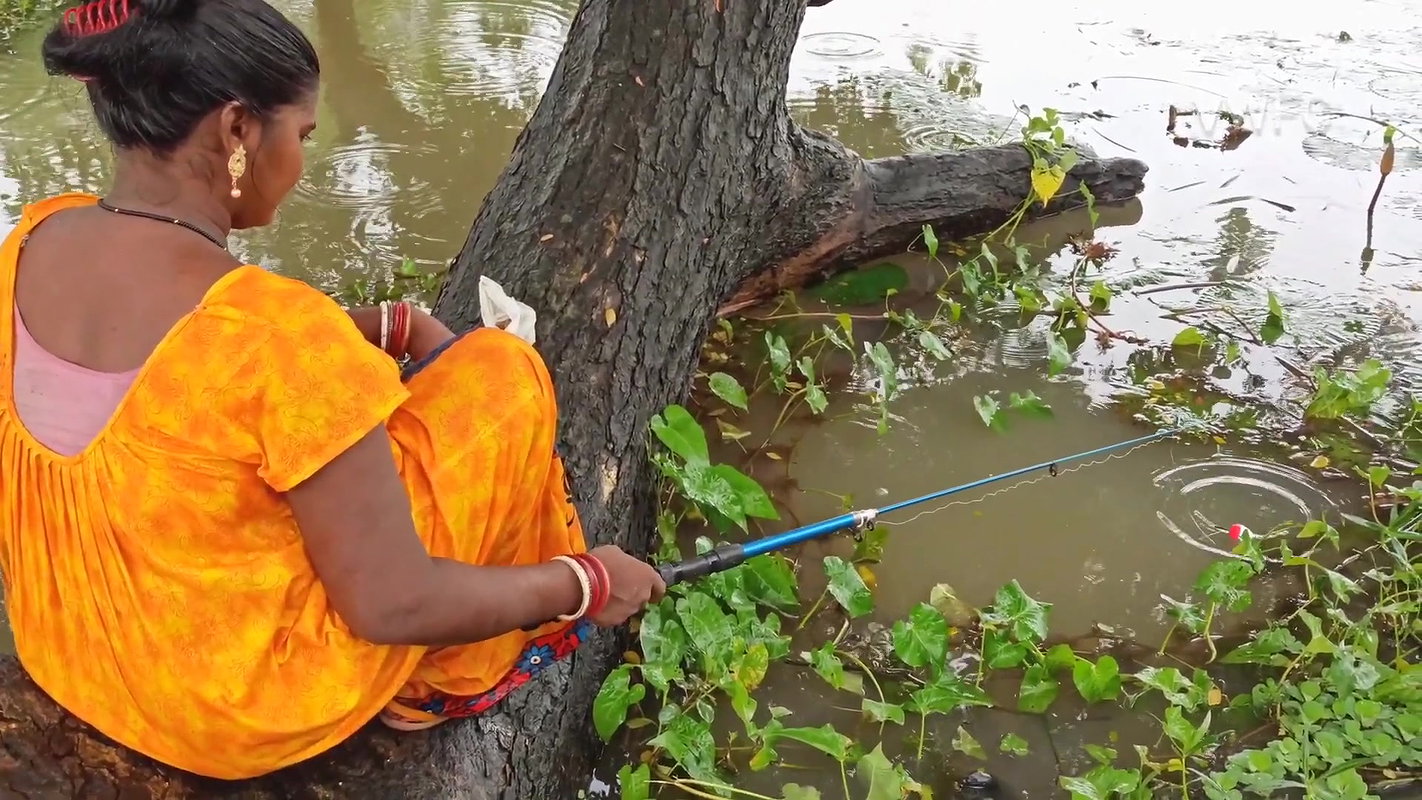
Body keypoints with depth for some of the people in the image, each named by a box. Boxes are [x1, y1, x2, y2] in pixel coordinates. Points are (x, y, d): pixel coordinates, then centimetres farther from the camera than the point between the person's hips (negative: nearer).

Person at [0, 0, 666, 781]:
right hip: (247, 709, -7)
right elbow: (392, 606, -25)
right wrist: (587, 583, -11)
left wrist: (394, 325, 9)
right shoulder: (272, 333, -32)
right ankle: (448, 679, 17)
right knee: (502, 373, 1)